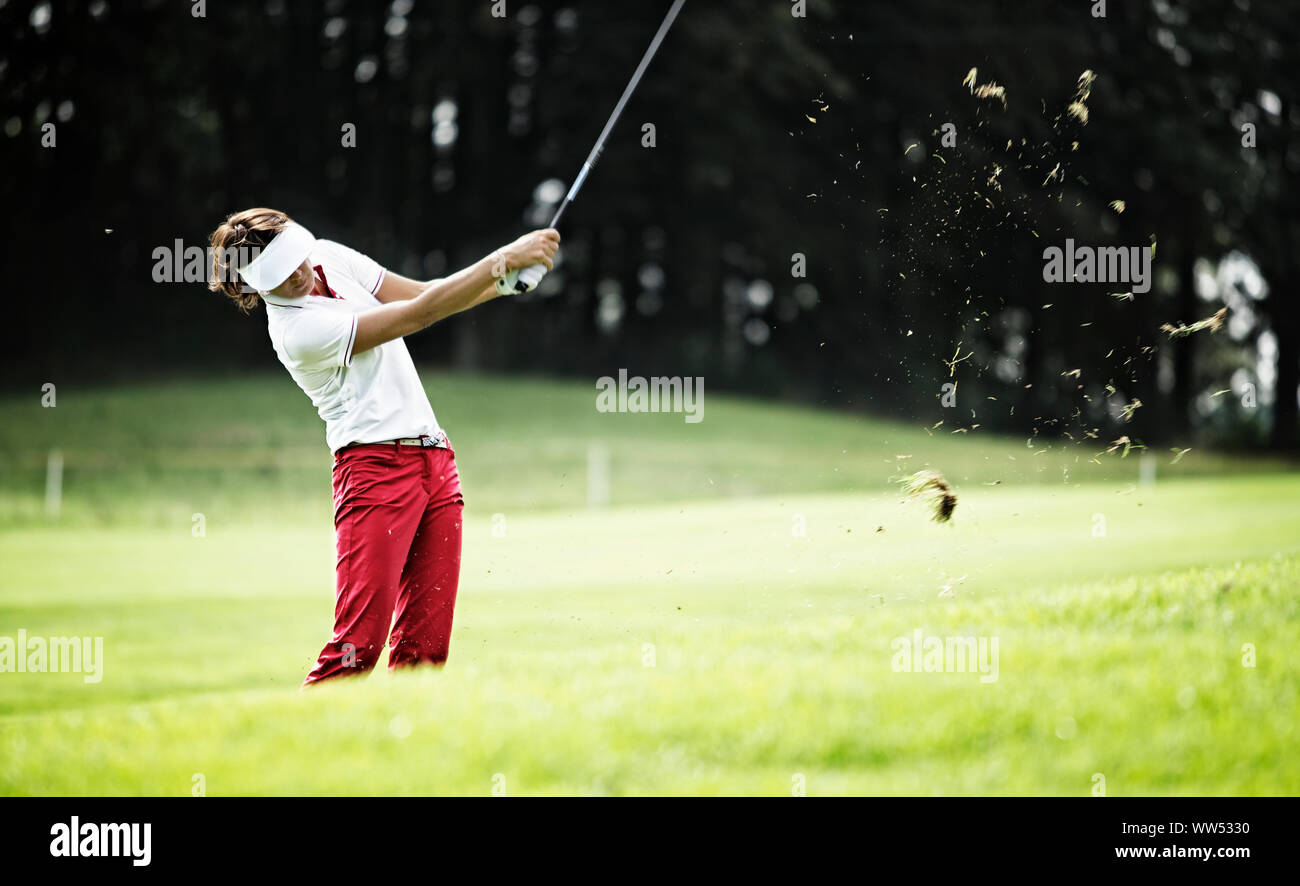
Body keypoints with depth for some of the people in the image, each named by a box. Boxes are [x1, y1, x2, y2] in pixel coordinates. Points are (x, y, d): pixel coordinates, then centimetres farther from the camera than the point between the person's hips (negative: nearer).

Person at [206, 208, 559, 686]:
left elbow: (424, 293, 12)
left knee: (425, 646, 0)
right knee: (359, 645, -17)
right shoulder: (298, 329, -18)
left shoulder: (329, 257, 7)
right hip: (376, 466, -8)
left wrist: (507, 280, -5)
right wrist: (506, 258, -18)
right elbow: (420, 314, -18)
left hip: (434, 461, 8)